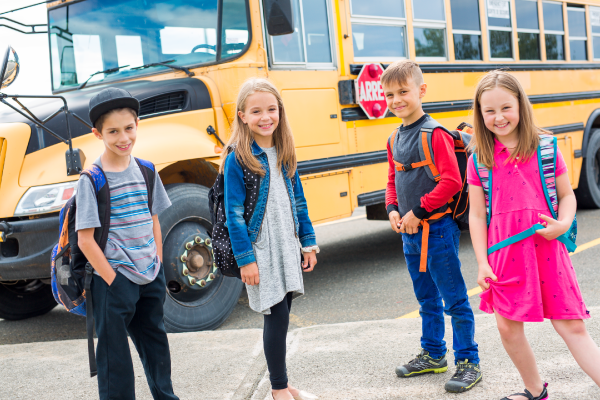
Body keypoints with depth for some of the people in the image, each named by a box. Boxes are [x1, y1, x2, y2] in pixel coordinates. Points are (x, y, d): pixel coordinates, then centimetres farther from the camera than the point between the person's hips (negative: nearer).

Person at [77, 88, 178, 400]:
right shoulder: (92, 180, -12)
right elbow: (86, 240, -14)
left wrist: (157, 265, 6)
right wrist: (112, 282, -14)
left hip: (150, 276, 6)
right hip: (114, 279, -6)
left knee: (155, 340, 21)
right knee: (115, 354, 2)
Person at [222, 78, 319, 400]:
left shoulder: (284, 154, 7)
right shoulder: (237, 158, -11)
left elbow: (298, 201, 14)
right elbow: (234, 213, -12)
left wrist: (308, 243, 12)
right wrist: (245, 259, -15)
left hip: (288, 247, 6)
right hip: (260, 250, -6)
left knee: (281, 315, 12)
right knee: (276, 316, -3)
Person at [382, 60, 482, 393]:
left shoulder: (434, 134, -15)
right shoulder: (395, 138, 10)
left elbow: (452, 180, -20)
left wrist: (418, 211, -18)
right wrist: (392, 209, 2)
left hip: (437, 229, -8)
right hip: (410, 232, 8)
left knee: (454, 300, 0)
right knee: (427, 299, 19)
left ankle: (468, 362, 11)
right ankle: (433, 355, 33)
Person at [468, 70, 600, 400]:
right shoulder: (479, 161, 2)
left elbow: (567, 195, 7)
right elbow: (477, 215, 5)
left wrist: (563, 223, -13)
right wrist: (482, 262, 0)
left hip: (547, 249, -2)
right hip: (504, 255, 2)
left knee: (572, 326, -1)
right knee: (508, 327, 9)